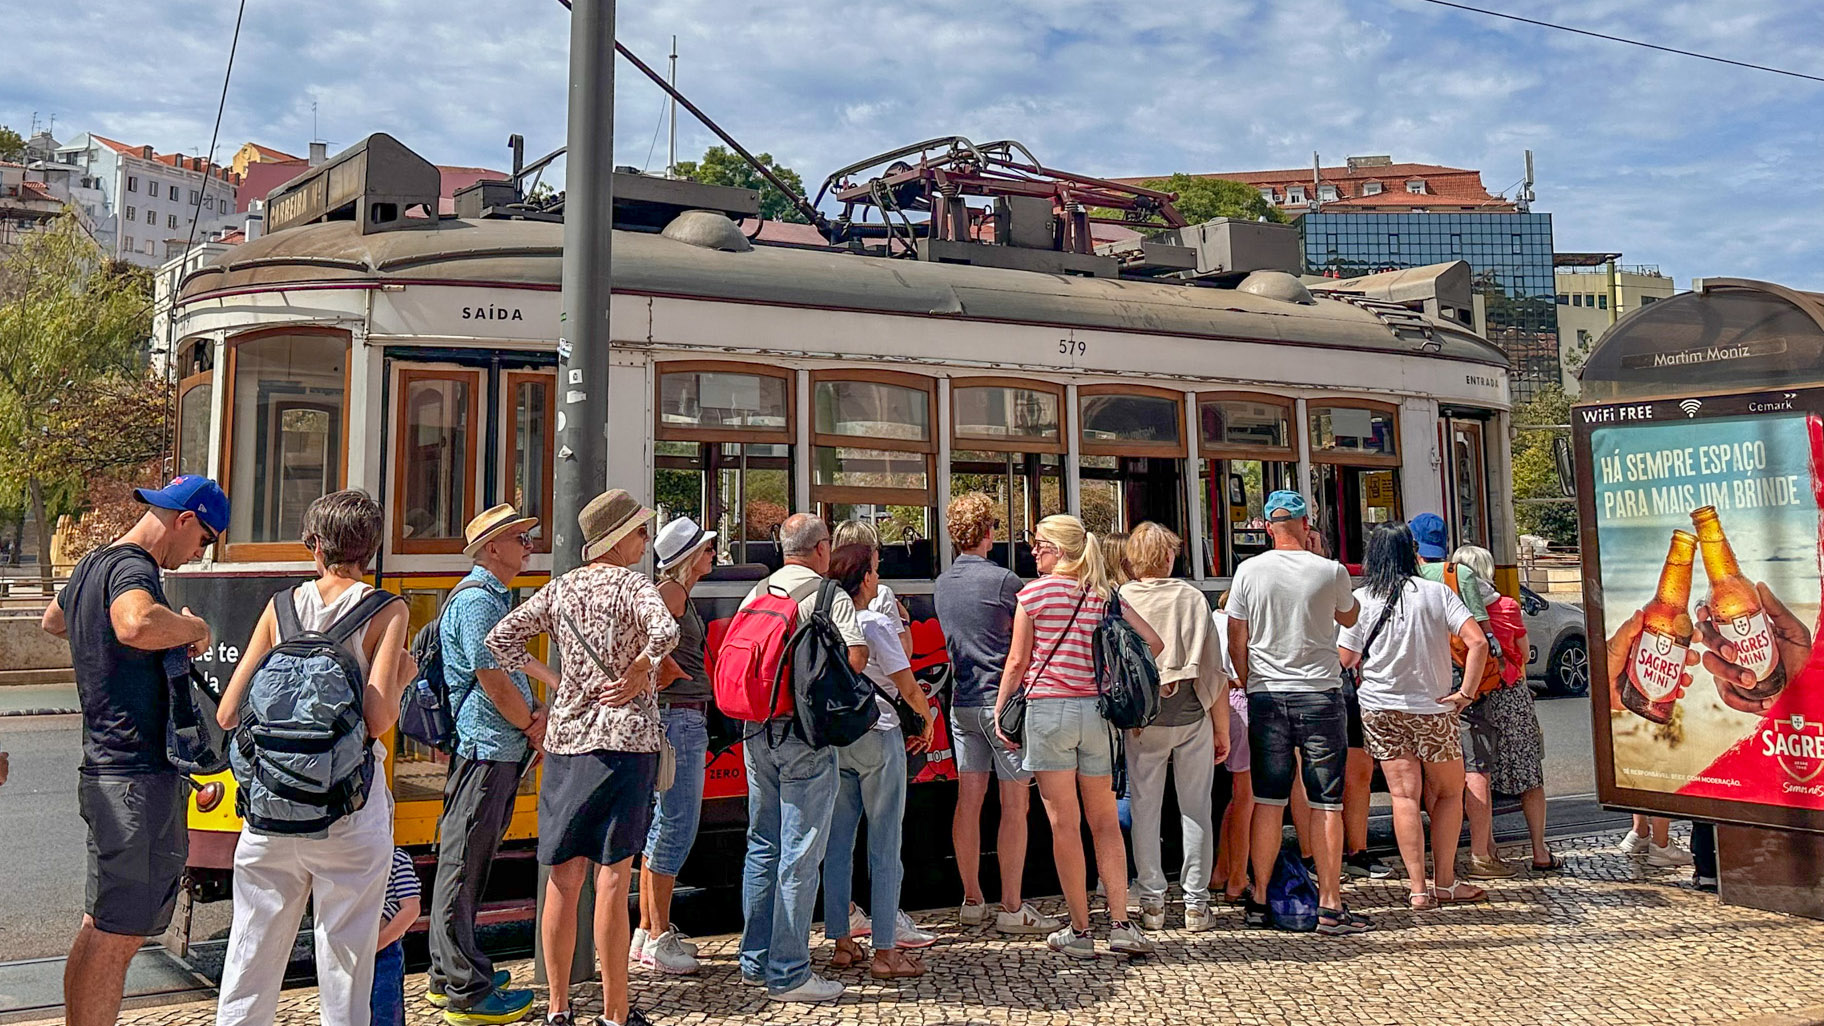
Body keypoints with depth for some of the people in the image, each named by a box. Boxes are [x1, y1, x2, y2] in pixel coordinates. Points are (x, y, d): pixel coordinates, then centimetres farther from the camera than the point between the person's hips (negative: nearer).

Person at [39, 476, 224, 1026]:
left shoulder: (92, 564, 16)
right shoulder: (132, 568, -16)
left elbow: (52, 619, 39)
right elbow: (136, 624, -41)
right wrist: (194, 626, -22)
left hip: (105, 770, 10)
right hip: (139, 776, -10)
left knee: (100, 928, 19)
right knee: (118, 935, -3)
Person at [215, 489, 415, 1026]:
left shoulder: (282, 606, 4)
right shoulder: (386, 612, -5)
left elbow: (228, 714, 5)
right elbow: (378, 719, -15)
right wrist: (403, 675, 3)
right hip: (348, 816, -3)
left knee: (251, 959, 15)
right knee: (344, 966, 7)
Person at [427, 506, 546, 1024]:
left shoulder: (498, 598, 19)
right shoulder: (476, 599, -14)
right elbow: (492, 679, -18)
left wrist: (534, 713, 3)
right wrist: (533, 724, -6)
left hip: (501, 749, 11)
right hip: (483, 747, -11)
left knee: (471, 863, 17)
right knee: (463, 865, -3)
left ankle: (448, 974, 29)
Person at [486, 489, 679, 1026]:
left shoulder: (558, 589, 9)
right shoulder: (631, 585, -8)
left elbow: (501, 638, 9)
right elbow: (665, 632, -27)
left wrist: (552, 679, 11)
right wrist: (638, 675, -12)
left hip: (564, 740, 5)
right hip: (623, 738, -5)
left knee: (563, 877, 10)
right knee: (611, 877, 0)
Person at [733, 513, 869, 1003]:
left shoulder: (757, 592, 9)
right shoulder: (831, 595, -7)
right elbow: (856, 656, -17)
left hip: (757, 732, 6)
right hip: (806, 735, -6)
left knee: (762, 847, 16)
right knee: (800, 856, 0)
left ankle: (755, 960, 26)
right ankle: (788, 973, 6)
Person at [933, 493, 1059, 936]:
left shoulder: (941, 584, 10)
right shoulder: (1003, 580, -11)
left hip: (962, 700, 7)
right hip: (1002, 698, -7)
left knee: (969, 800, 10)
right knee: (1015, 804, 0)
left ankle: (972, 900, 18)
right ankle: (1012, 908, 3)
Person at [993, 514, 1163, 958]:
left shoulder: (1035, 592, -4)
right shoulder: (1104, 594, 8)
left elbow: (1017, 661, -3)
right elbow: (1153, 641, 4)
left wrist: (1000, 709, 6)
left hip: (1047, 708, -4)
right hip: (1095, 711, 4)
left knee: (1064, 825, 2)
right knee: (1105, 822, 12)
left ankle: (1079, 930, 8)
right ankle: (1120, 924, 9)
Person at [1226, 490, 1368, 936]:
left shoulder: (1249, 571, -1)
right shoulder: (1330, 571, -3)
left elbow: (1236, 644, 3)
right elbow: (1349, 618, 18)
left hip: (1266, 697, 2)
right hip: (1320, 695, -2)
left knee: (1268, 801, 8)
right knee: (1326, 803, 4)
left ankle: (1259, 901, 14)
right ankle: (1330, 906, 8)